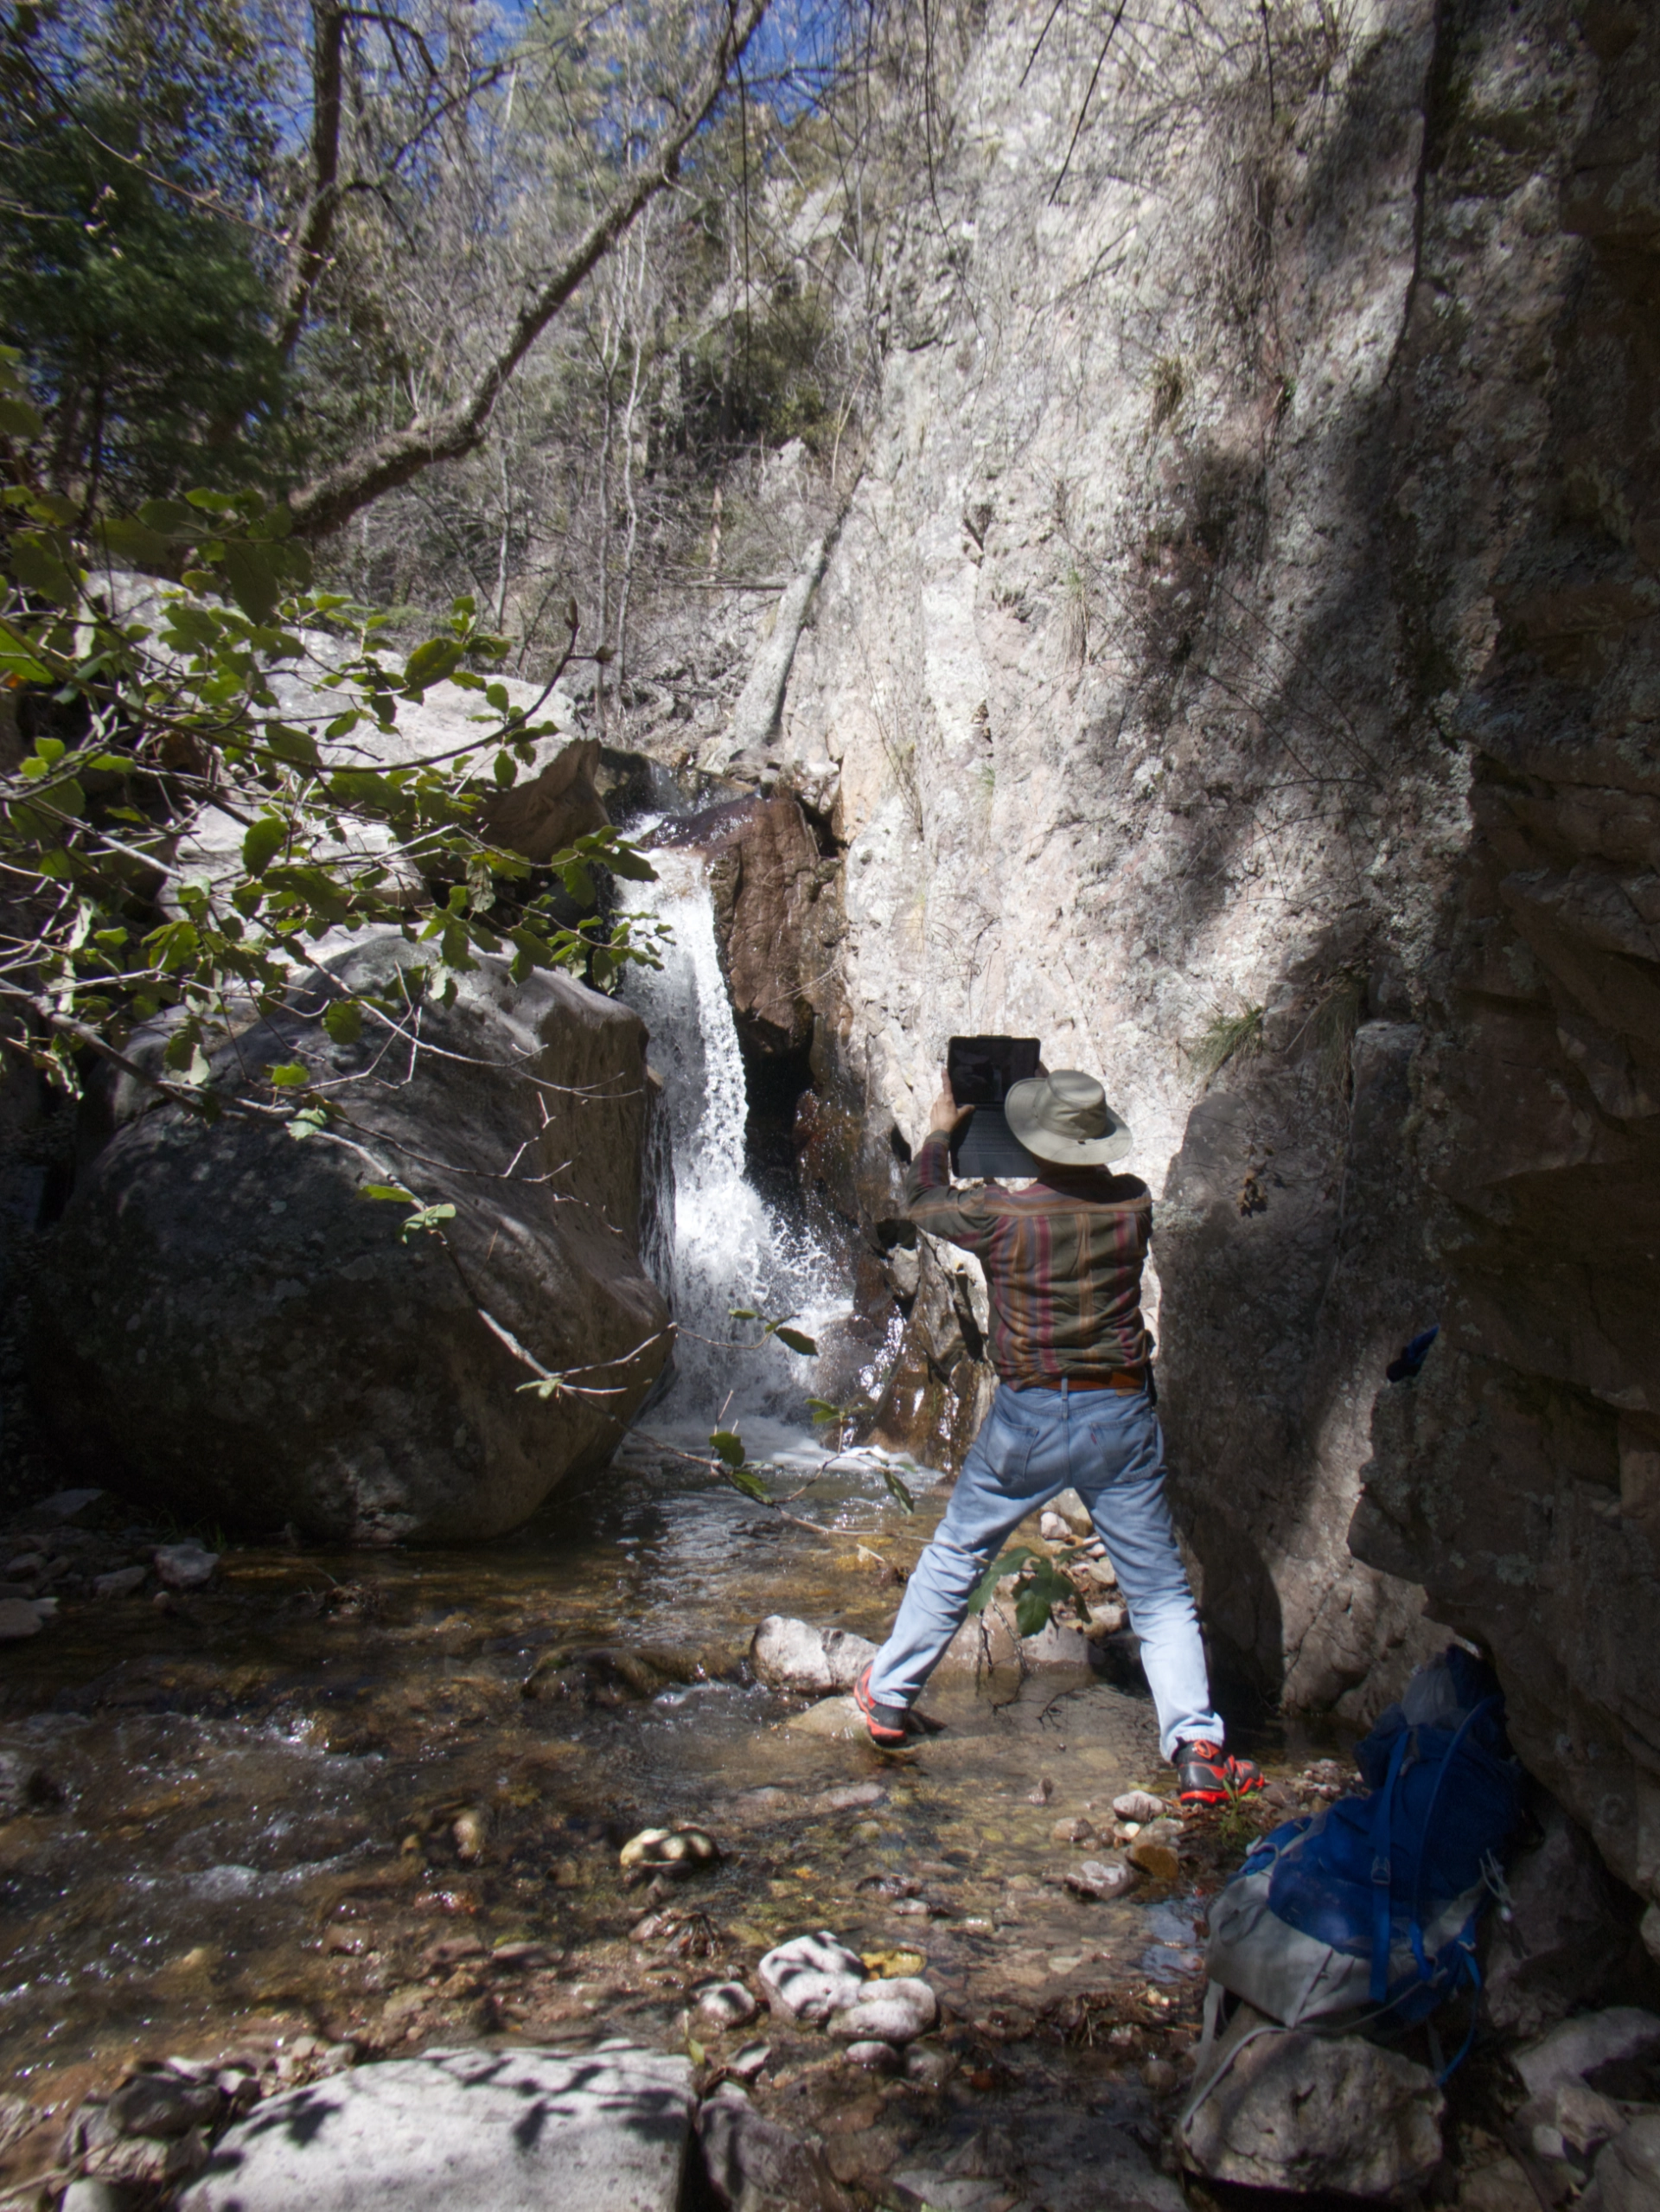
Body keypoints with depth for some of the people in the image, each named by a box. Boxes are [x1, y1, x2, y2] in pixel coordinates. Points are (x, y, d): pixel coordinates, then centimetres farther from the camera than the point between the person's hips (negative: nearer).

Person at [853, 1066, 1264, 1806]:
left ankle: (889, 1697, 32)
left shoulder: (1003, 1215, -14)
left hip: (1029, 1417, -1)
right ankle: (1197, 1751, 5)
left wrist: (938, 1134, 24)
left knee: (954, 1557, 18)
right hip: (1122, 1414, 2)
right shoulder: (1134, 1204, -6)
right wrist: (1072, 1113, 28)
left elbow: (922, 1202, 6)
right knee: (1159, 1587, 11)